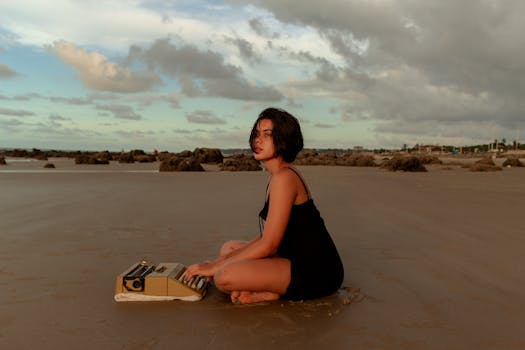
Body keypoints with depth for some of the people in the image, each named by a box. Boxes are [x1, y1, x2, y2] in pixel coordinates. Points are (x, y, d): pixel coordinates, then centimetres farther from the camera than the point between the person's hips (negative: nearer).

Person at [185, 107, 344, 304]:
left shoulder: (284, 177, -18)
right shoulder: (277, 176, 14)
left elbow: (268, 245, -20)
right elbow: (267, 237, 13)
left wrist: (215, 267, -11)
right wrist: (220, 261, 8)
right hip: (299, 261, 11)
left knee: (224, 277, -27)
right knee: (228, 248, 21)